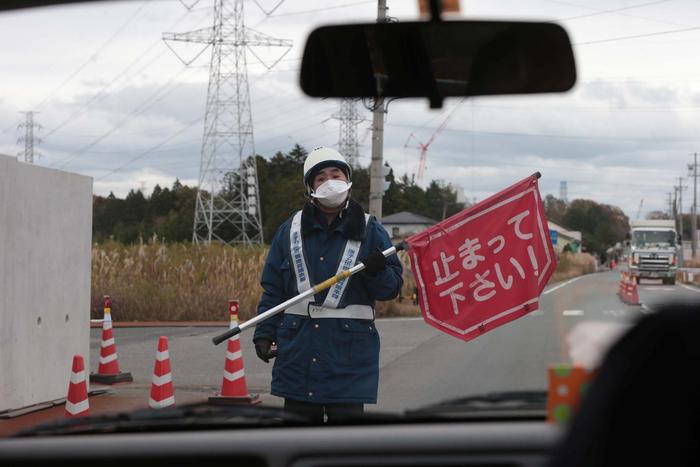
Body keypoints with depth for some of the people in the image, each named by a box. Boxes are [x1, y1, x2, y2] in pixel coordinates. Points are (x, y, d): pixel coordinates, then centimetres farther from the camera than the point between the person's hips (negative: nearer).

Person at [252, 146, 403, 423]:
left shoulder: (369, 230, 4)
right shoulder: (291, 230, 9)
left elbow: (392, 286, 2)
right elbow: (273, 289, 10)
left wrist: (377, 272, -19)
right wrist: (264, 333, 2)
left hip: (348, 349, -2)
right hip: (298, 347, 2)